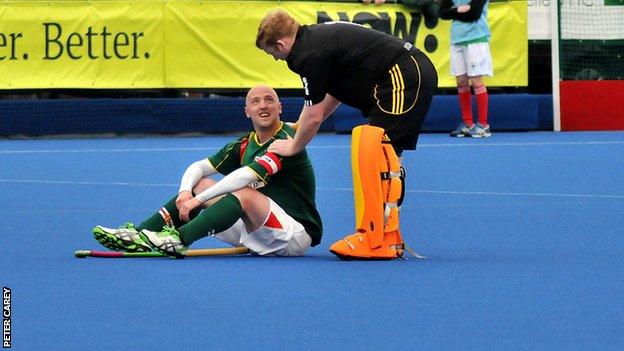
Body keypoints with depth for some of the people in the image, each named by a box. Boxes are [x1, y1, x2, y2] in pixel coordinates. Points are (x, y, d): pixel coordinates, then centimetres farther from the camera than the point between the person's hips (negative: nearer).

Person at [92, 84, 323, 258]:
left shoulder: (286, 140, -15)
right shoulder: (244, 145, 11)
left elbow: (248, 175, -27)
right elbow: (199, 167, 10)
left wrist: (198, 199, -27)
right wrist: (185, 191, -14)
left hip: (297, 235, -8)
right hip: (254, 231, 8)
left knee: (244, 193, -34)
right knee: (199, 184, 3)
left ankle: (178, 240, -46)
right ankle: (139, 234, -11)